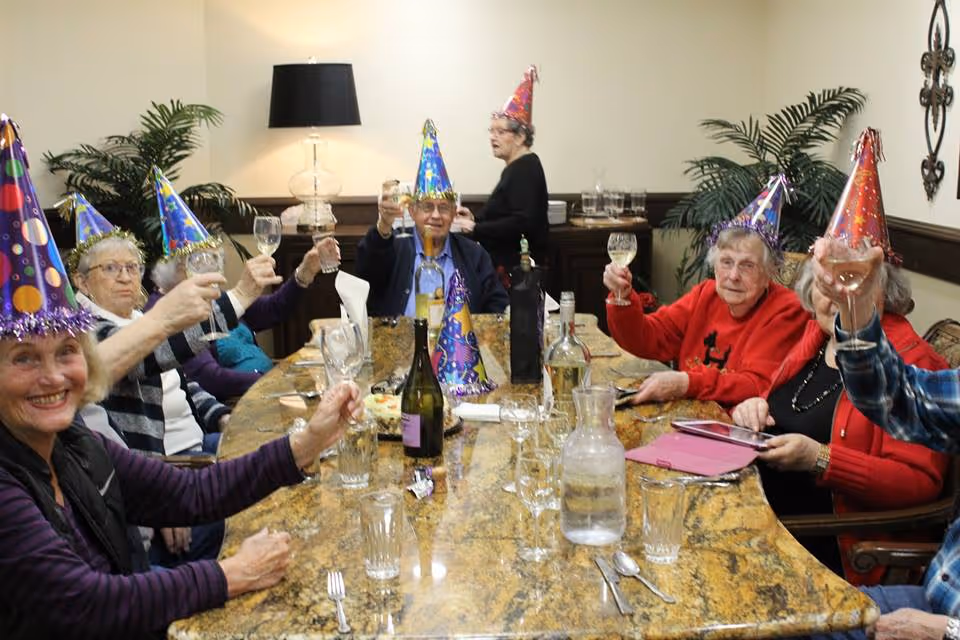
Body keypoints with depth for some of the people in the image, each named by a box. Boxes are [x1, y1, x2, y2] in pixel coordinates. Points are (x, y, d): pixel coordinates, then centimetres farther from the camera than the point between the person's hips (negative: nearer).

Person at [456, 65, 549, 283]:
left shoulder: (525, 169, -14)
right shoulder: (517, 167, 16)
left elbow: (522, 223, -24)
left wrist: (476, 228, -18)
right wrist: (476, 218, 7)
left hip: (517, 269, -9)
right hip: (507, 266, 9)